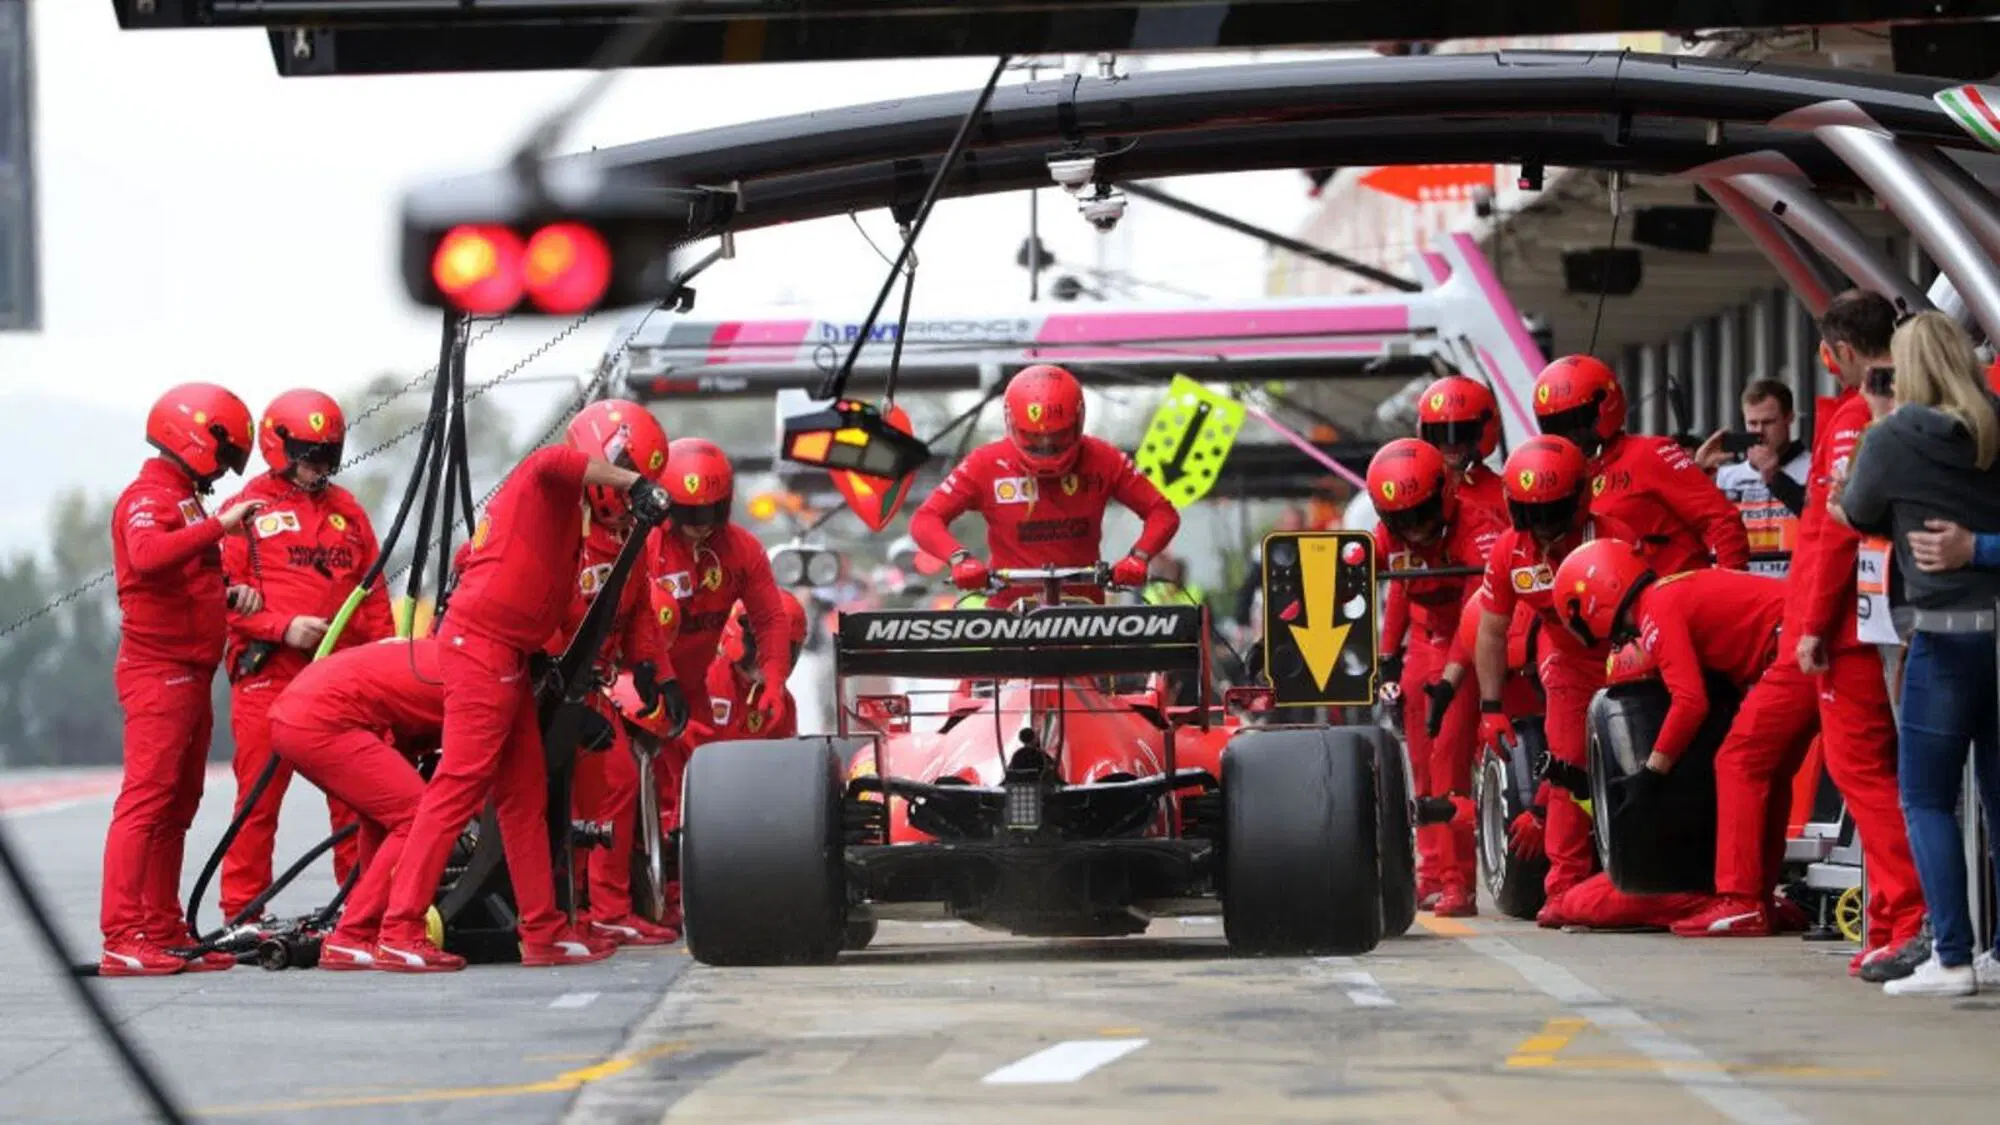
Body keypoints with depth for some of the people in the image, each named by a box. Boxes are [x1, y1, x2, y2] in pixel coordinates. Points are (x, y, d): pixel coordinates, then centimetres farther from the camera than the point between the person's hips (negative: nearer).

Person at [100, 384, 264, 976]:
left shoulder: (186, 501, 22)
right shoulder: (149, 498, -10)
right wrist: (219, 524, -30)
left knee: (178, 808, 11)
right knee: (145, 800, -15)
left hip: (190, 676, 10)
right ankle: (121, 940, -20)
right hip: (157, 672, -10)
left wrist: (229, 592, 10)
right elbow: (148, 556, -30)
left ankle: (165, 934, 15)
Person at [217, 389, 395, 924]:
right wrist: (283, 628, -13)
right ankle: (242, 912, 2)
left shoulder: (347, 510, 18)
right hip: (268, 674, -4)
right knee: (259, 795, -3)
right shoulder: (249, 509, 4)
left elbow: (373, 596, 19)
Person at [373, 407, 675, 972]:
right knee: (460, 784, -13)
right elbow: (560, 461, -30)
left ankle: (543, 931, 18)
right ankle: (399, 934, -16)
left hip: (505, 655, 10)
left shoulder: (566, 507, 24)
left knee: (524, 792, 13)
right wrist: (635, 482, -26)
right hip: (482, 644, -10)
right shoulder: (545, 477, -4)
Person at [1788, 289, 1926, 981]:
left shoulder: (1854, 417, -12)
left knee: (1858, 765, -6)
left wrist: (1814, 625, -12)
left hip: (1856, 621, -8)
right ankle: (1890, 933, 14)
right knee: (1880, 768, 12)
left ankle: (1912, 918, -15)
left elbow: (1840, 528, -16)